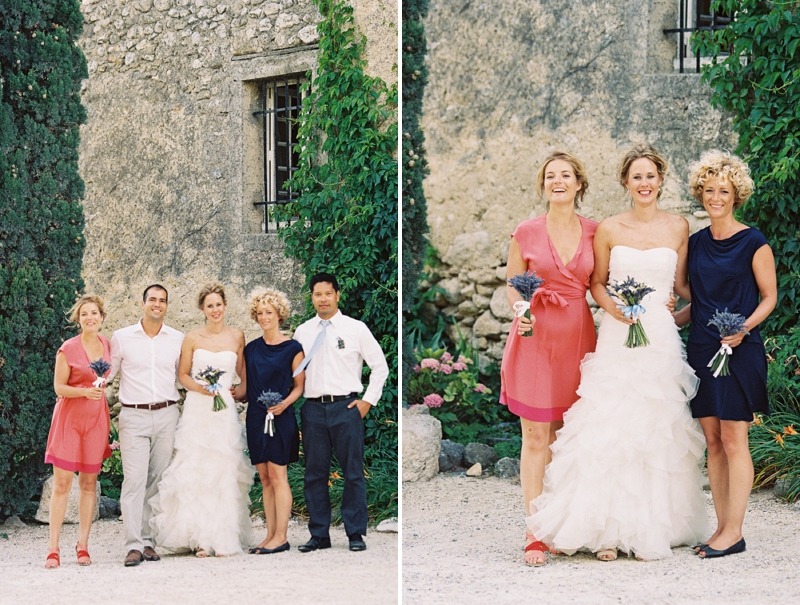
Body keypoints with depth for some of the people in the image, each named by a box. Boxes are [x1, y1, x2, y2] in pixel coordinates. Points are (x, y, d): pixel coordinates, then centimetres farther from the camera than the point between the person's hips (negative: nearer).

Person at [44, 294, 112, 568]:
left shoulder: (107, 345, 7)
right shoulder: (68, 349, -8)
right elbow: (59, 388, -8)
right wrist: (85, 392, -22)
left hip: (96, 419, 4)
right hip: (69, 417, -4)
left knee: (89, 483, 6)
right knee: (62, 483, -6)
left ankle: (82, 546, 12)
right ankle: (53, 549, -4)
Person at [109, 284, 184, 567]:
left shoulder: (178, 339, 10)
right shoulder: (122, 338, 5)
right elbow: (108, 372, 11)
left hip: (167, 415, 2)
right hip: (134, 416, -2)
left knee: (158, 480, 3)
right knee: (134, 479, -11)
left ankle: (148, 541, 8)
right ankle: (134, 545, -12)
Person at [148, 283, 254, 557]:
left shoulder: (237, 336, 7)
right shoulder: (192, 338, 3)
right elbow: (182, 375, 7)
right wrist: (200, 387, -10)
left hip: (225, 411, 1)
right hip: (197, 410, -1)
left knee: (224, 474, -1)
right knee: (195, 471, -6)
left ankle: (223, 539, 4)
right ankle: (199, 538, -2)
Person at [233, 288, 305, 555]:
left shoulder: (292, 348, -3)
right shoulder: (251, 349, 12)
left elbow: (299, 386, -1)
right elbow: (245, 387, 13)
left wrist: (285, 402, -17)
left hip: (280, 418, -5)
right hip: (255, 418, 5)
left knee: (277, 475, -6)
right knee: (264, 478, 7)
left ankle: (281, 537, -4)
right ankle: (271, 535, 10)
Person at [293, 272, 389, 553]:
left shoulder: (355, 328, 2)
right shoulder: (302, 332, 10)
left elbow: (380, 366, 6)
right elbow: (294, 370, 18)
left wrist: (368, 400, 0)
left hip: (346, 406, -3)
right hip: (313, 408, 3)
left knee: (353, 472, 0)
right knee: (314, 474, 5)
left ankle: (356, 534, 6)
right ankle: (319, 534, 12)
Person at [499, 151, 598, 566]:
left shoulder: (594, 232, 6)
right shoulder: (526, 232, 0)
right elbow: (511, 286, 5)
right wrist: (519, 310, -14)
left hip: (578, 337, 2)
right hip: (536, 336, -2)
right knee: (536, 438, -3)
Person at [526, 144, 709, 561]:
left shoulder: (678, 228, 7)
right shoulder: (609, 230, 4)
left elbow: (681, 285, 13)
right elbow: (596, 283, 9)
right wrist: (613, 307, -8)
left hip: (661, 337, 1)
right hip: (617, 338, -1)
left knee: (657, 429, 2)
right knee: (609, 429, -4)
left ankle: (653, 525, 9)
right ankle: (609, 527, 1)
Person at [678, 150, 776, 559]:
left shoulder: (753, 243, -5)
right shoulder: (696, 243, 11)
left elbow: (769, 297, -3)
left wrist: (743, 327, -17)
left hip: (739, 351, -6)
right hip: (701, 349, 6)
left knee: (733, 440, -5)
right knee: (712, 441, 7)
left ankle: (734, 532, -1)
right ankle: (722, 527, 12)